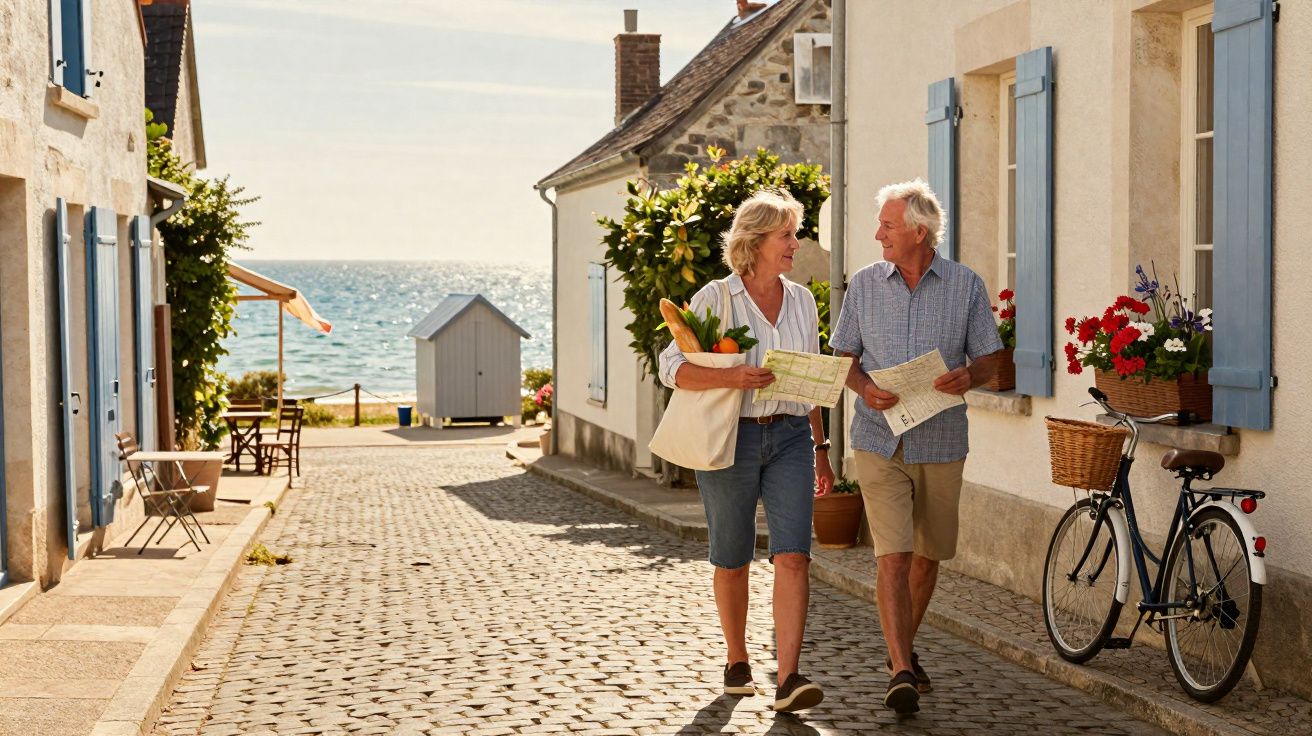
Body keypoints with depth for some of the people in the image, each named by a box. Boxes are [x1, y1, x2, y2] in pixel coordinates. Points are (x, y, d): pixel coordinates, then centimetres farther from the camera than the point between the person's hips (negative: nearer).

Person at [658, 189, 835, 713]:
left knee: (794, 556, -11)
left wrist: (820, 448, 16)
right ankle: (736, 661, 29)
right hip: (730, 438, -3)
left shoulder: (801, 300, 11)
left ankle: (788, 679, -13)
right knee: (732, 563, 8)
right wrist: (731, 377, -24)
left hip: (789, 438, 3)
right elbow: (673, 367, -8)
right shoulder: (715, 298, -2)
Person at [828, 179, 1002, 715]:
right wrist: (865, 387, -13)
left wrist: (969, 376, -19)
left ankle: (903, 648, 34)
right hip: (879, 442, -1)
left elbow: (988, 358, 5)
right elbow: (843, 357, 8)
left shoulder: (966, 285, 1)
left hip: (941, 443, 1)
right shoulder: (864, 284, 4)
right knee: (892, 556, -11)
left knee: (927, 556, 12)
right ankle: (901, 671, -11)